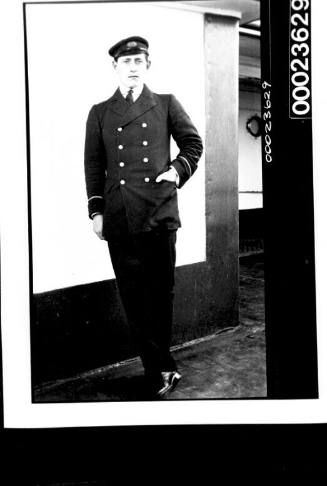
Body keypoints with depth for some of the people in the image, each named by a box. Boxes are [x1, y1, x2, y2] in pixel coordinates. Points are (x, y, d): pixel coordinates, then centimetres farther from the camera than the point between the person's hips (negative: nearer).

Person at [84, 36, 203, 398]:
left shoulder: (166, 104, 11)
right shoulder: (100, 113, 12)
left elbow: (193, 143, 17)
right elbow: (93, 164, 10)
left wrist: (179, 170, 1)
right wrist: (95, 210, 5)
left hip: (160, 213, 0)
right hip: (119, 217, 1)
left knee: (162, 290, 6)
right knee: (133, 295, 1)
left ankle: (158, 367, 23)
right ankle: (162, 369, 13)